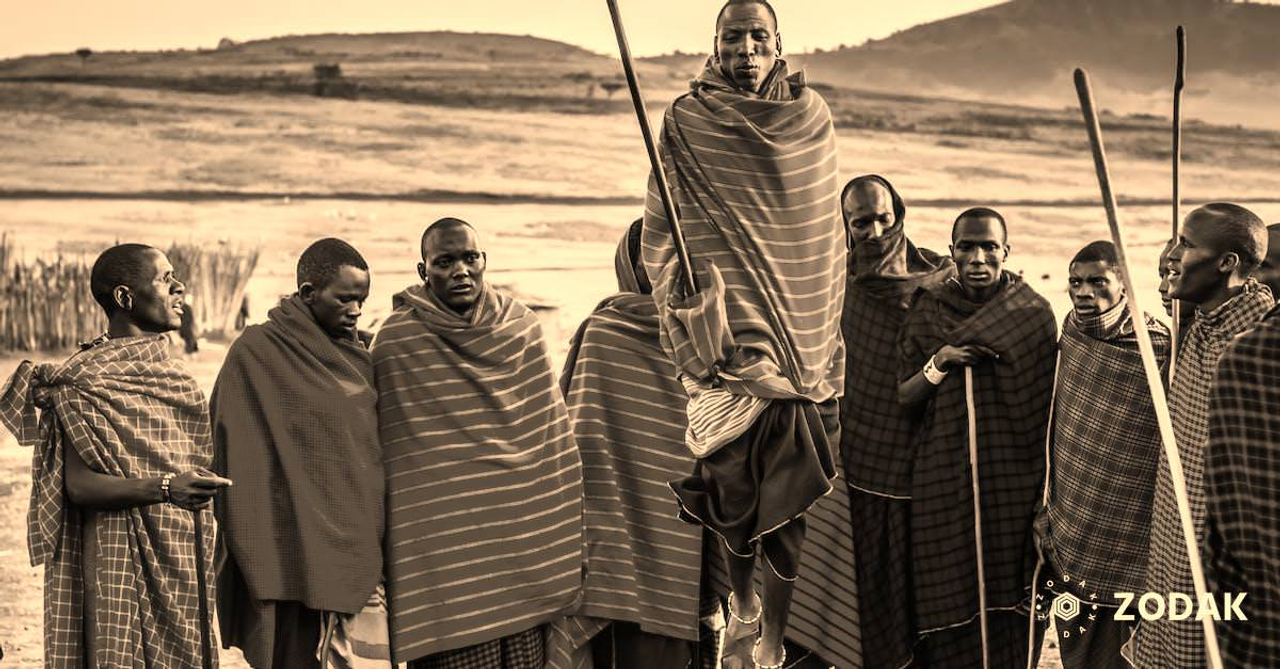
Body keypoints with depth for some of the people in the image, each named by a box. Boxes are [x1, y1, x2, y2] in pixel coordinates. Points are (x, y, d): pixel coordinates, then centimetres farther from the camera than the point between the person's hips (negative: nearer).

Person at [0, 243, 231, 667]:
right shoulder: (89, 381, -11)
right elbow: (78, 485, -18)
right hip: (119, 559, -7)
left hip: (179, 558, 7)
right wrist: (163, 488, -29)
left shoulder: (171, 373, 12)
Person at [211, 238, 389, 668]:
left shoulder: (357, 356, 12)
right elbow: (242, 463, -8)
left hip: (360, 553, 6)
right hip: (299, 552, -5)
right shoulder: (256, 353, -6)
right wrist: (258, 563, -12)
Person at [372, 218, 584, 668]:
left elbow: (552, 434, 11)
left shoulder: (521, 327, 6)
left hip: (524, 543, 4)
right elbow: (393, 455, -2)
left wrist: (566, 543, 10)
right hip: (447, 552, -3)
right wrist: (400, 564, -4)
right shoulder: (397, 342, -5)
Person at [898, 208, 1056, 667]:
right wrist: (939, 363, -14)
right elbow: (902, 398, 4)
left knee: (1008, 600, 4)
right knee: (950, 606, 4)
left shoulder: (1033, 314, -1)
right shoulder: (927, 312, 3)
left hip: (1012, 480, -1)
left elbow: (1049, 408, 3)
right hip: (944, 479, 1)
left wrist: (1050, 487, 0)